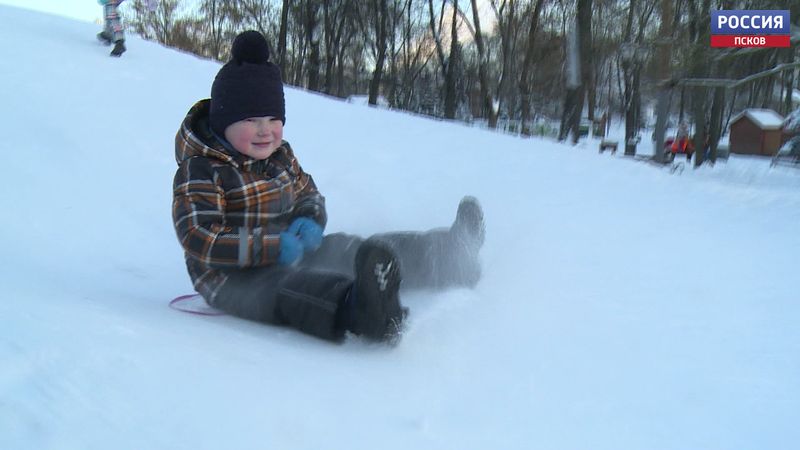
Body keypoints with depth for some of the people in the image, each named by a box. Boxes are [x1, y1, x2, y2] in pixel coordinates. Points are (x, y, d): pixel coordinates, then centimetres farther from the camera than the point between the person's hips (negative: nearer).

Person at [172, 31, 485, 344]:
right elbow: (200, 240, -23)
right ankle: (360, 312, -73)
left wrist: (309, 220, -4)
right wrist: (272, 247, -27)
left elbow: (308, 194, 22)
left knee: (357, 251, 7)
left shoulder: (280, 155, 8)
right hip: (234, 277, -8)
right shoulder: (200, 171, -15)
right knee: (295, 289, -40)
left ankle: (452, 255, 23)